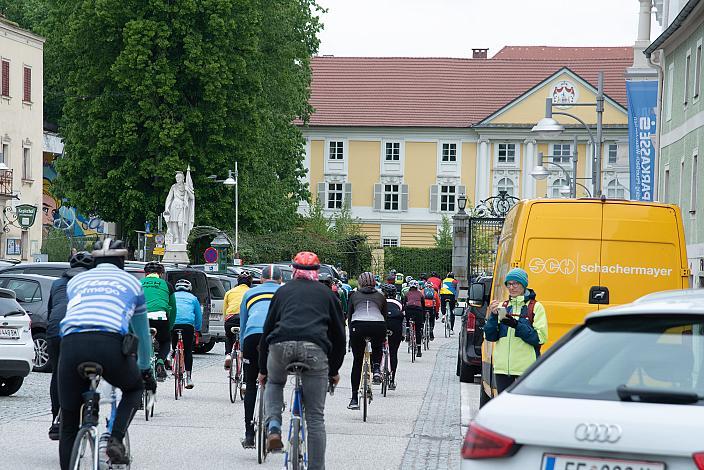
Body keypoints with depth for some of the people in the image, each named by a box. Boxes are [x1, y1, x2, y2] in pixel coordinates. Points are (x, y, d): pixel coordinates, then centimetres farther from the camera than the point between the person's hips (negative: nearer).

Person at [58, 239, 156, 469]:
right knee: (134, 388, 30)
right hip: (110, 343, -1)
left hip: (72, 342, 1)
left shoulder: (76, 280, 32)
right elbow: (142, 332, 39)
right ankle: (116, 439, 7)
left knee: (69, 425, 14)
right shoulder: (131, 282, 29)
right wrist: (145, 370, 53)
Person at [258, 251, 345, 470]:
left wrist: (263, 369, 32)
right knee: (315, 416, 7)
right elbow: (339, 335, 24)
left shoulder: (284, 290, 25)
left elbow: (267, 329, 25)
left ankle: (273, 426, 8)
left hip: (281, 345, 1)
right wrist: (334, 370, 33)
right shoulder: (327, 294, 25)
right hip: (315, 349, -1)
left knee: (274, 384, 32)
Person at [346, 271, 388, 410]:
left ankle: (354, 398, 8)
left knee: (357, 362, 11)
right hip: (378, 326, 1)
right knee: (378, 348, 35)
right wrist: (384, 338, 34)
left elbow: (349, 316, 23)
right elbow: (385, 316, 25)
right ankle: (376, 368, 5)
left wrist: (351, 335, 32)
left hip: (358, 326, -1)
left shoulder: (354, 295, 24)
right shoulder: (380, 296, 25)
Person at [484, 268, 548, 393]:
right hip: (502, 367, 5)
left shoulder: (535, 307, 2)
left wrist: (517, 325, -17)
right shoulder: (501, 306, 15)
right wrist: (493, 316, -6)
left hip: (526, 368, -5)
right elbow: (490, 337, 10)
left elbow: (541, 338, -8)